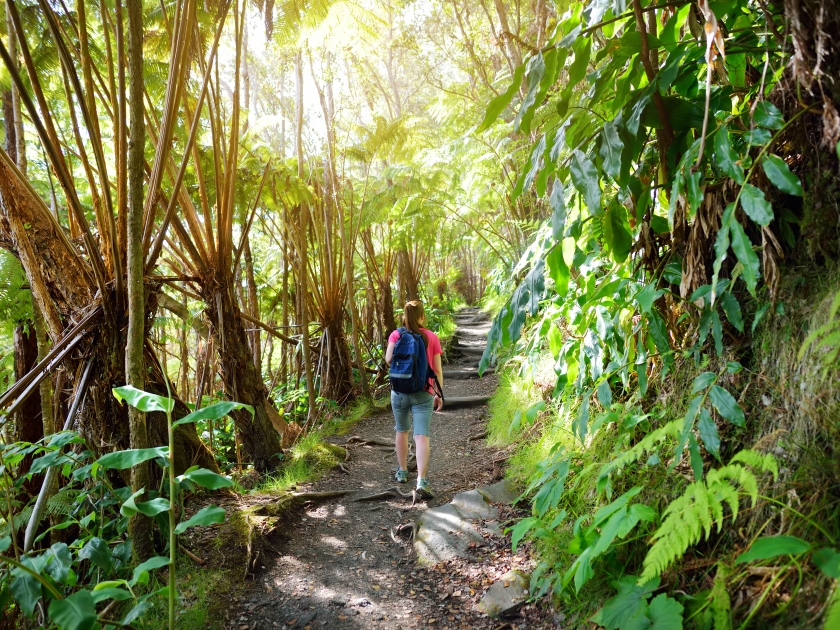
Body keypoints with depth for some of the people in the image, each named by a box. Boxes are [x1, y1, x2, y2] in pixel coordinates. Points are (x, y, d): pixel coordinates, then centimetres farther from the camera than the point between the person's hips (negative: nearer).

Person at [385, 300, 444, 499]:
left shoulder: (396, 335, 0)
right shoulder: (431, 337, -1)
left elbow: (388, 359, -15)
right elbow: (437, 369, -2)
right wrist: (439, 394, 5)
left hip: (399, 391, 2)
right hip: (423, 394, -1)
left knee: (401, 431, 21)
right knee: (422, 436, -6)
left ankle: (402, 472, 32)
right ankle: (422, 480, -18)